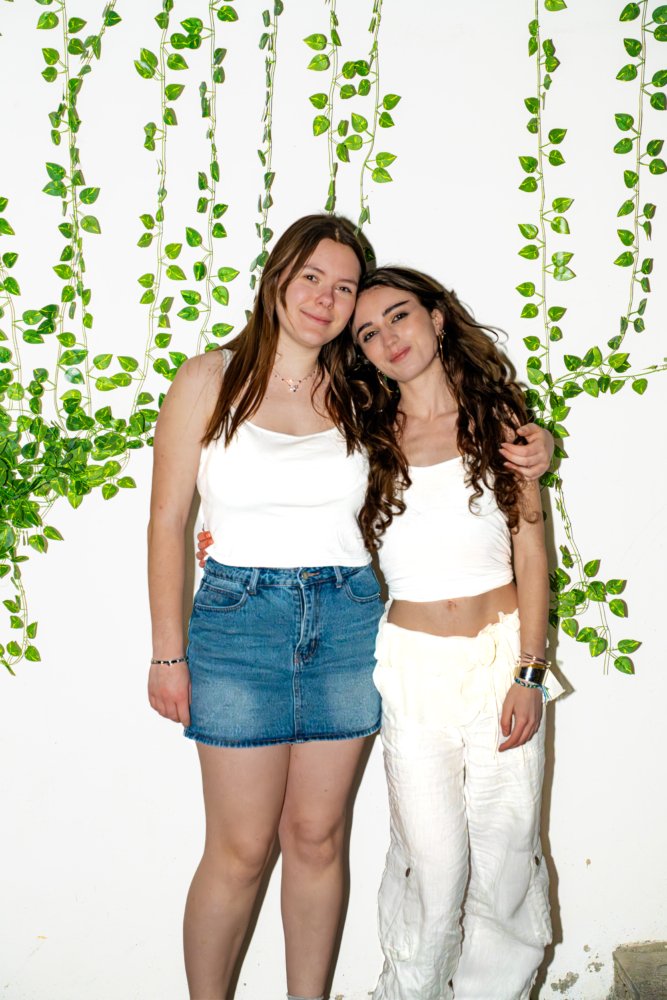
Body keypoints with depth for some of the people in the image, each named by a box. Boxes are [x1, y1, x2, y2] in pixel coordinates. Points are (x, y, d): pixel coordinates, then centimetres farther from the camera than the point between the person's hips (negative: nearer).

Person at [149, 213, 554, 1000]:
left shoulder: (358, 394, 5)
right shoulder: (208, 381, -2)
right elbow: (168, 521, 0)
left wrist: (532, 445, -2)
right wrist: (168, 653, -2)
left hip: (348, 623, 3)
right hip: (239, 618, -2)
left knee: (317, 837, 13)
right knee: (240, 849, 5)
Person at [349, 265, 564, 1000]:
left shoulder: (497, 418, 2)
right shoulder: (371, 439, 2)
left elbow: (529, 550, 1)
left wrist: (529, 673, -5)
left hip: (503, 655, 1)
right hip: (413, 664, 0)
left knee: (507, 853, 6)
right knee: (433, 864, -1)